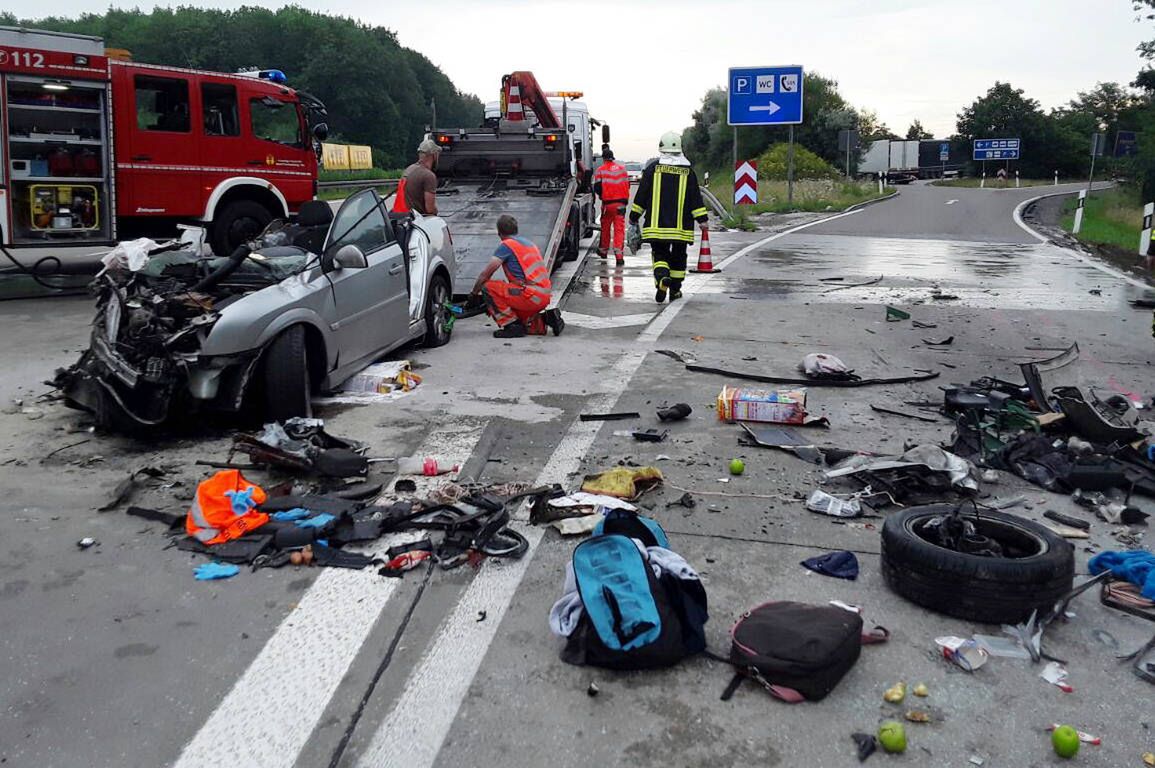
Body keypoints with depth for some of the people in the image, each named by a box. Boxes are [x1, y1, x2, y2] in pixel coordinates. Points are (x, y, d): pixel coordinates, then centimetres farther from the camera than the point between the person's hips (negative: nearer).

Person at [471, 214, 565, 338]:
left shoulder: (506, 245, -4)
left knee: (488, 287, -5)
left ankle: (511, 326, -6)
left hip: (532, 297, -9)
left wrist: (474, 293, 10)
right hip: (544, 297, 9)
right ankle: (544, 320, 6)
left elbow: (485, 274, -5)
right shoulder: (529, 243, 23)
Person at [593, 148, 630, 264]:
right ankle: (619, 255, -13)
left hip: (607, 203, -1)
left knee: (605, 227, 16)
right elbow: (627, 185, 10)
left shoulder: (600, 170, -4)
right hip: (621, 203, 1)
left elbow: (597, 188, -5)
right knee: (619, 228, -2)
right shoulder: (622, 168, 6)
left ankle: (603, 250, 30)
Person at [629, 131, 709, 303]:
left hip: (657, 225, -1)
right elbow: (695, 197, 2)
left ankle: (662, 277, -24)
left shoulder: (653, 168, 0)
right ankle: (675, 290, 17)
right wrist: (702, 219, 4)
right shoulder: (687, 170, 3)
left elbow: (642, 194, 1)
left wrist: (634, 216, 8)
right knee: (678, 256, 13)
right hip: (681, 226, 1)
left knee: (660, 253, 5)